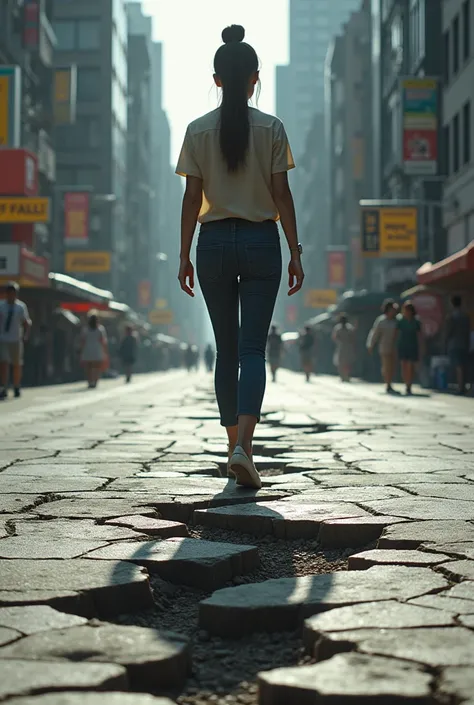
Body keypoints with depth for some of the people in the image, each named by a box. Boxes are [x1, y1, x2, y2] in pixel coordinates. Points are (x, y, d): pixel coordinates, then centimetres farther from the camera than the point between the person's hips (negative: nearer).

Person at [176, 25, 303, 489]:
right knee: (252, 348, -3)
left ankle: (234, 444, 20)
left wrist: (185, 255, 5)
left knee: (226, 349, 12)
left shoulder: (198, 131, 0)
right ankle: (243, 446, -20)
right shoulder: (271, 128, -3)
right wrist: (295, 252, 1)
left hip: (214, 242, 1)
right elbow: (281, 194, -4)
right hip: (261, 241, -1)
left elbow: (192, 198, -1)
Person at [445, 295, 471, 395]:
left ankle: (460, 387, -14)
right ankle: (463, 386, 13)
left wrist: (447, 343, 3)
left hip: (454, 345, -5)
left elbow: (448, 331, -9)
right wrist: (468, 343, 17)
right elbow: (468, 331, 11)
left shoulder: (451, 316, -9)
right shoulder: (466, 316, 9)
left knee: (458, 366, -9)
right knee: (464, 366, 10)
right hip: (465, 344, 6)